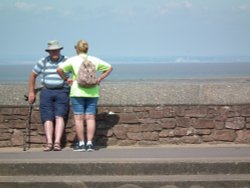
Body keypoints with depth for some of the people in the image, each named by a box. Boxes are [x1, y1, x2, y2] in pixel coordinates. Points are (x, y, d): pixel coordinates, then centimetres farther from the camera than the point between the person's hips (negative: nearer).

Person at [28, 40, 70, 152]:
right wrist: (31, 92, 12)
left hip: (62, 92, -2)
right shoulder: (43, 62, 9)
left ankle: (57, 142, -24)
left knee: (59, 116, -17)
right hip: (47, 92, 2)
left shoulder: (66, 61, 3)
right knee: (47, 118, -9)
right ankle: (49, 143, -15)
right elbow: (33, 75, 17)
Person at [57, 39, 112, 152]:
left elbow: (59, 69, -13)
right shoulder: (94, 60, 8)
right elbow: (109, 68, 14)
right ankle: (89, 143, 0)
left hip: (78, 92, -3)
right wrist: (100, 78, 10)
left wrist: (66, 79, 0)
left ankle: (81, 143, 1)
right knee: (90, 118, 4)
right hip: (92, 92, 3)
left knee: (79, 118, 1)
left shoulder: (73, 60, -2)